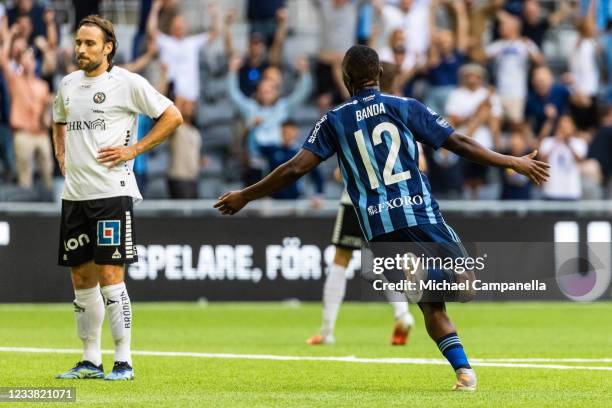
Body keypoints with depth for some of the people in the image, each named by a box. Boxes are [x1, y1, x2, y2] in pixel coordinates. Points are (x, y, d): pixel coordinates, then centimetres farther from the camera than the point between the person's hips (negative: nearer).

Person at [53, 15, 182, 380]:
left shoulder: (126, 83, -6)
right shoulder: (68, 85, 13)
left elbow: (173, 117, -5)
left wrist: (133, 149, -8)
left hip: (112, 191, -6)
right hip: (74, 195, 6)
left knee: (110, 274, -10)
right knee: (82, 277, 8)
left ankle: (123, 361, -4)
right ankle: (90, 361, 16)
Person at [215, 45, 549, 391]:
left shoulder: (334, 121, 9)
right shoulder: (406, 107, 6)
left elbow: (295, 168, 4)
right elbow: (460, 144, 4)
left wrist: (245, 196, 15)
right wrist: (516, 163, 13)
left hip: (378, 226, 2)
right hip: (421, 211, -2)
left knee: (432, 306, 12)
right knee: (465, 284, 3)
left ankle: (464, 370, -11)